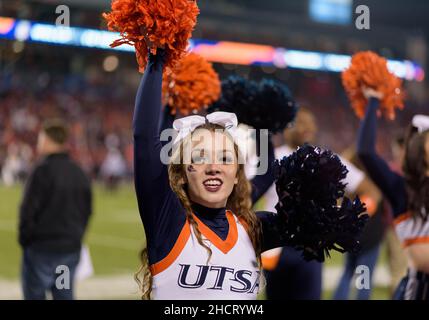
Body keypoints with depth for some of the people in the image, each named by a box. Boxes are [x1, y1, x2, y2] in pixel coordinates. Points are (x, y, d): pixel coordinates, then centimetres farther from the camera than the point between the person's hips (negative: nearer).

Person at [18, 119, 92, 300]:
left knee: (34, 296, 3)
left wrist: (24, 240, -2)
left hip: (41, 249, -6)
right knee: (65, 296, 11)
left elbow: (28, 210, -14)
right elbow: (87, 211, 14)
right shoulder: (79, 173, 9)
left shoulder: (42, 171, -12)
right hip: (71, 250, 6)